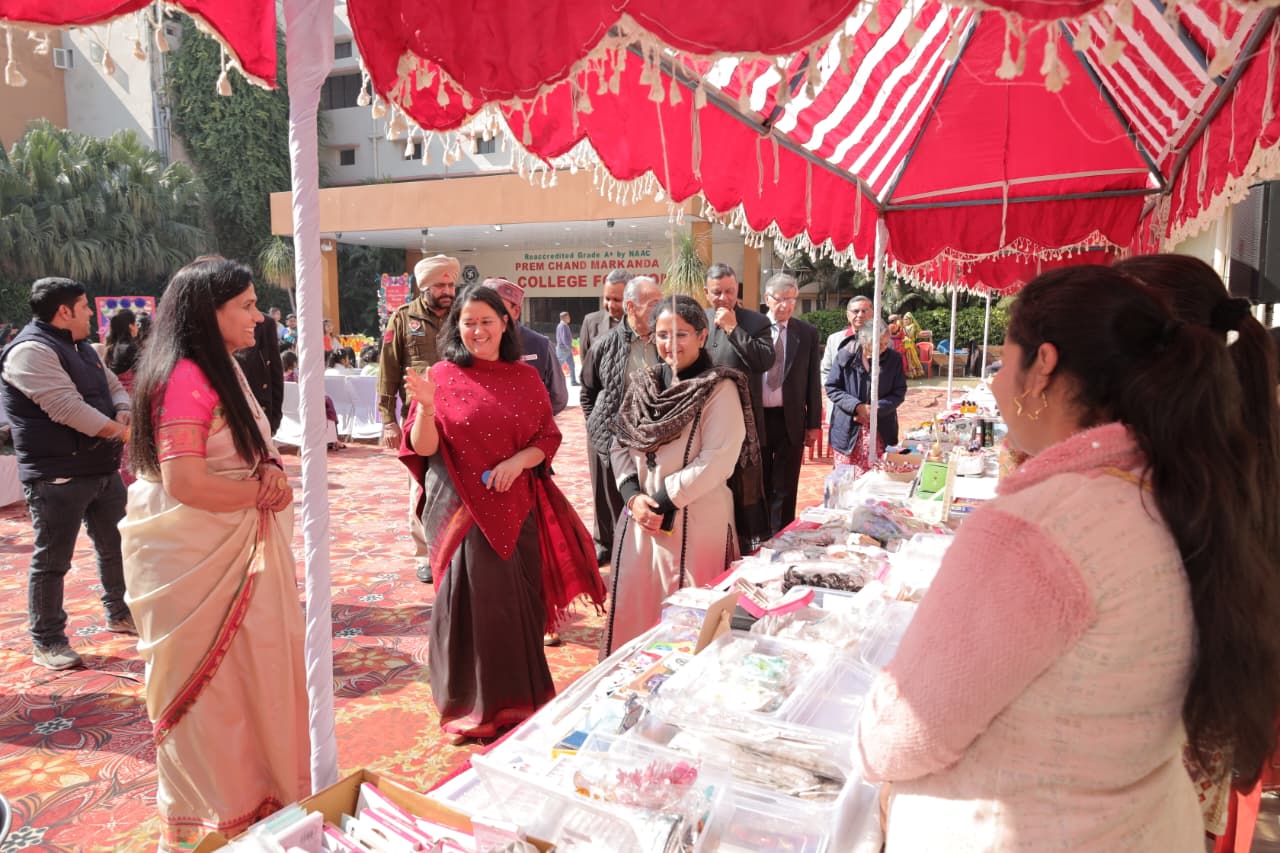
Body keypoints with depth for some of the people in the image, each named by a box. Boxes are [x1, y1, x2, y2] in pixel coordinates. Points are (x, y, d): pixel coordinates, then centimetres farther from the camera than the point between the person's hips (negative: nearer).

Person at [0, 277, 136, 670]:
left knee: (115, 546, 19)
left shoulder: (80, 347, 15)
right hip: (58, 477, -9)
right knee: (52, 560, 3)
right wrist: (125, 433, -17)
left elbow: (114, 386, 19)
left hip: (103, 468, 9)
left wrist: (123, 413, -4)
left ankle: (118, 613, 37)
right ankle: (47, 642, 16)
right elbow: (67, 407, -24)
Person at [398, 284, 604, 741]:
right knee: (471, 601, 3)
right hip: (462, 509, -2)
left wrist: (518, 461, -11)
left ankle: (521, 696, 30)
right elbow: (423, 448, -7)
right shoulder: (443, 376, -2)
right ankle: (472, 705, 22)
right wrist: (426, 406, -24)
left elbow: (549, 438, 7)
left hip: (518, 506, 3)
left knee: (521, 601, 9)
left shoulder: (525, 378, 6)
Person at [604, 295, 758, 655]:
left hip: (695, 521, -5)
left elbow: (718, 460, -15)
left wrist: (664, 500, -14)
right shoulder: (643, 384, 9)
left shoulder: (719, 389, -8)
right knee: (636, 606, 12)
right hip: (641, 516, 5)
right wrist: (634, 496, -7)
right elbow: (622, 445, 9)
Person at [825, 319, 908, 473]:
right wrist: (857, 406, -15)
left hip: (880, 432, 1)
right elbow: (831, 388, -2)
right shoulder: (846, 356, -4)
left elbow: (899, 392, 3)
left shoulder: (894, 359, 0)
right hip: (847, 430, -1)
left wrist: (875, 409, -12)